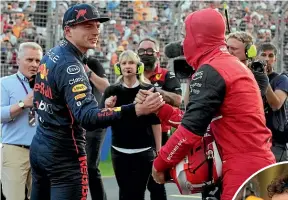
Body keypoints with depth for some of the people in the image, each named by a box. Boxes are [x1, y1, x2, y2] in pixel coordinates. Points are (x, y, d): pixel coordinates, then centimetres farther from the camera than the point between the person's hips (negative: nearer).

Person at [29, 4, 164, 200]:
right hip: (63, 154, -10)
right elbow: (87, 117, -34)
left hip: (39, 147, 10)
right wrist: (136, 110, -46)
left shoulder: (50, 55, 8)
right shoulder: (69, 65, -21)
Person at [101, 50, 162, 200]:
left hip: (143, 152, -2)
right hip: (119, 152, 2)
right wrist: (108, 109, -24)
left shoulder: (148, 90, -4)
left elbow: (155, 122, 0)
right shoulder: (112, 91, 1)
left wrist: (159, 151, 1)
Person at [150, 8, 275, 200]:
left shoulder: (210, 71, -10)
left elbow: (191, 128, -17)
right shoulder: (235, 65, 19)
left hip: (243, 166, -9)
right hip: (260, 160, 9)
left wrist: (160, 163, -6)